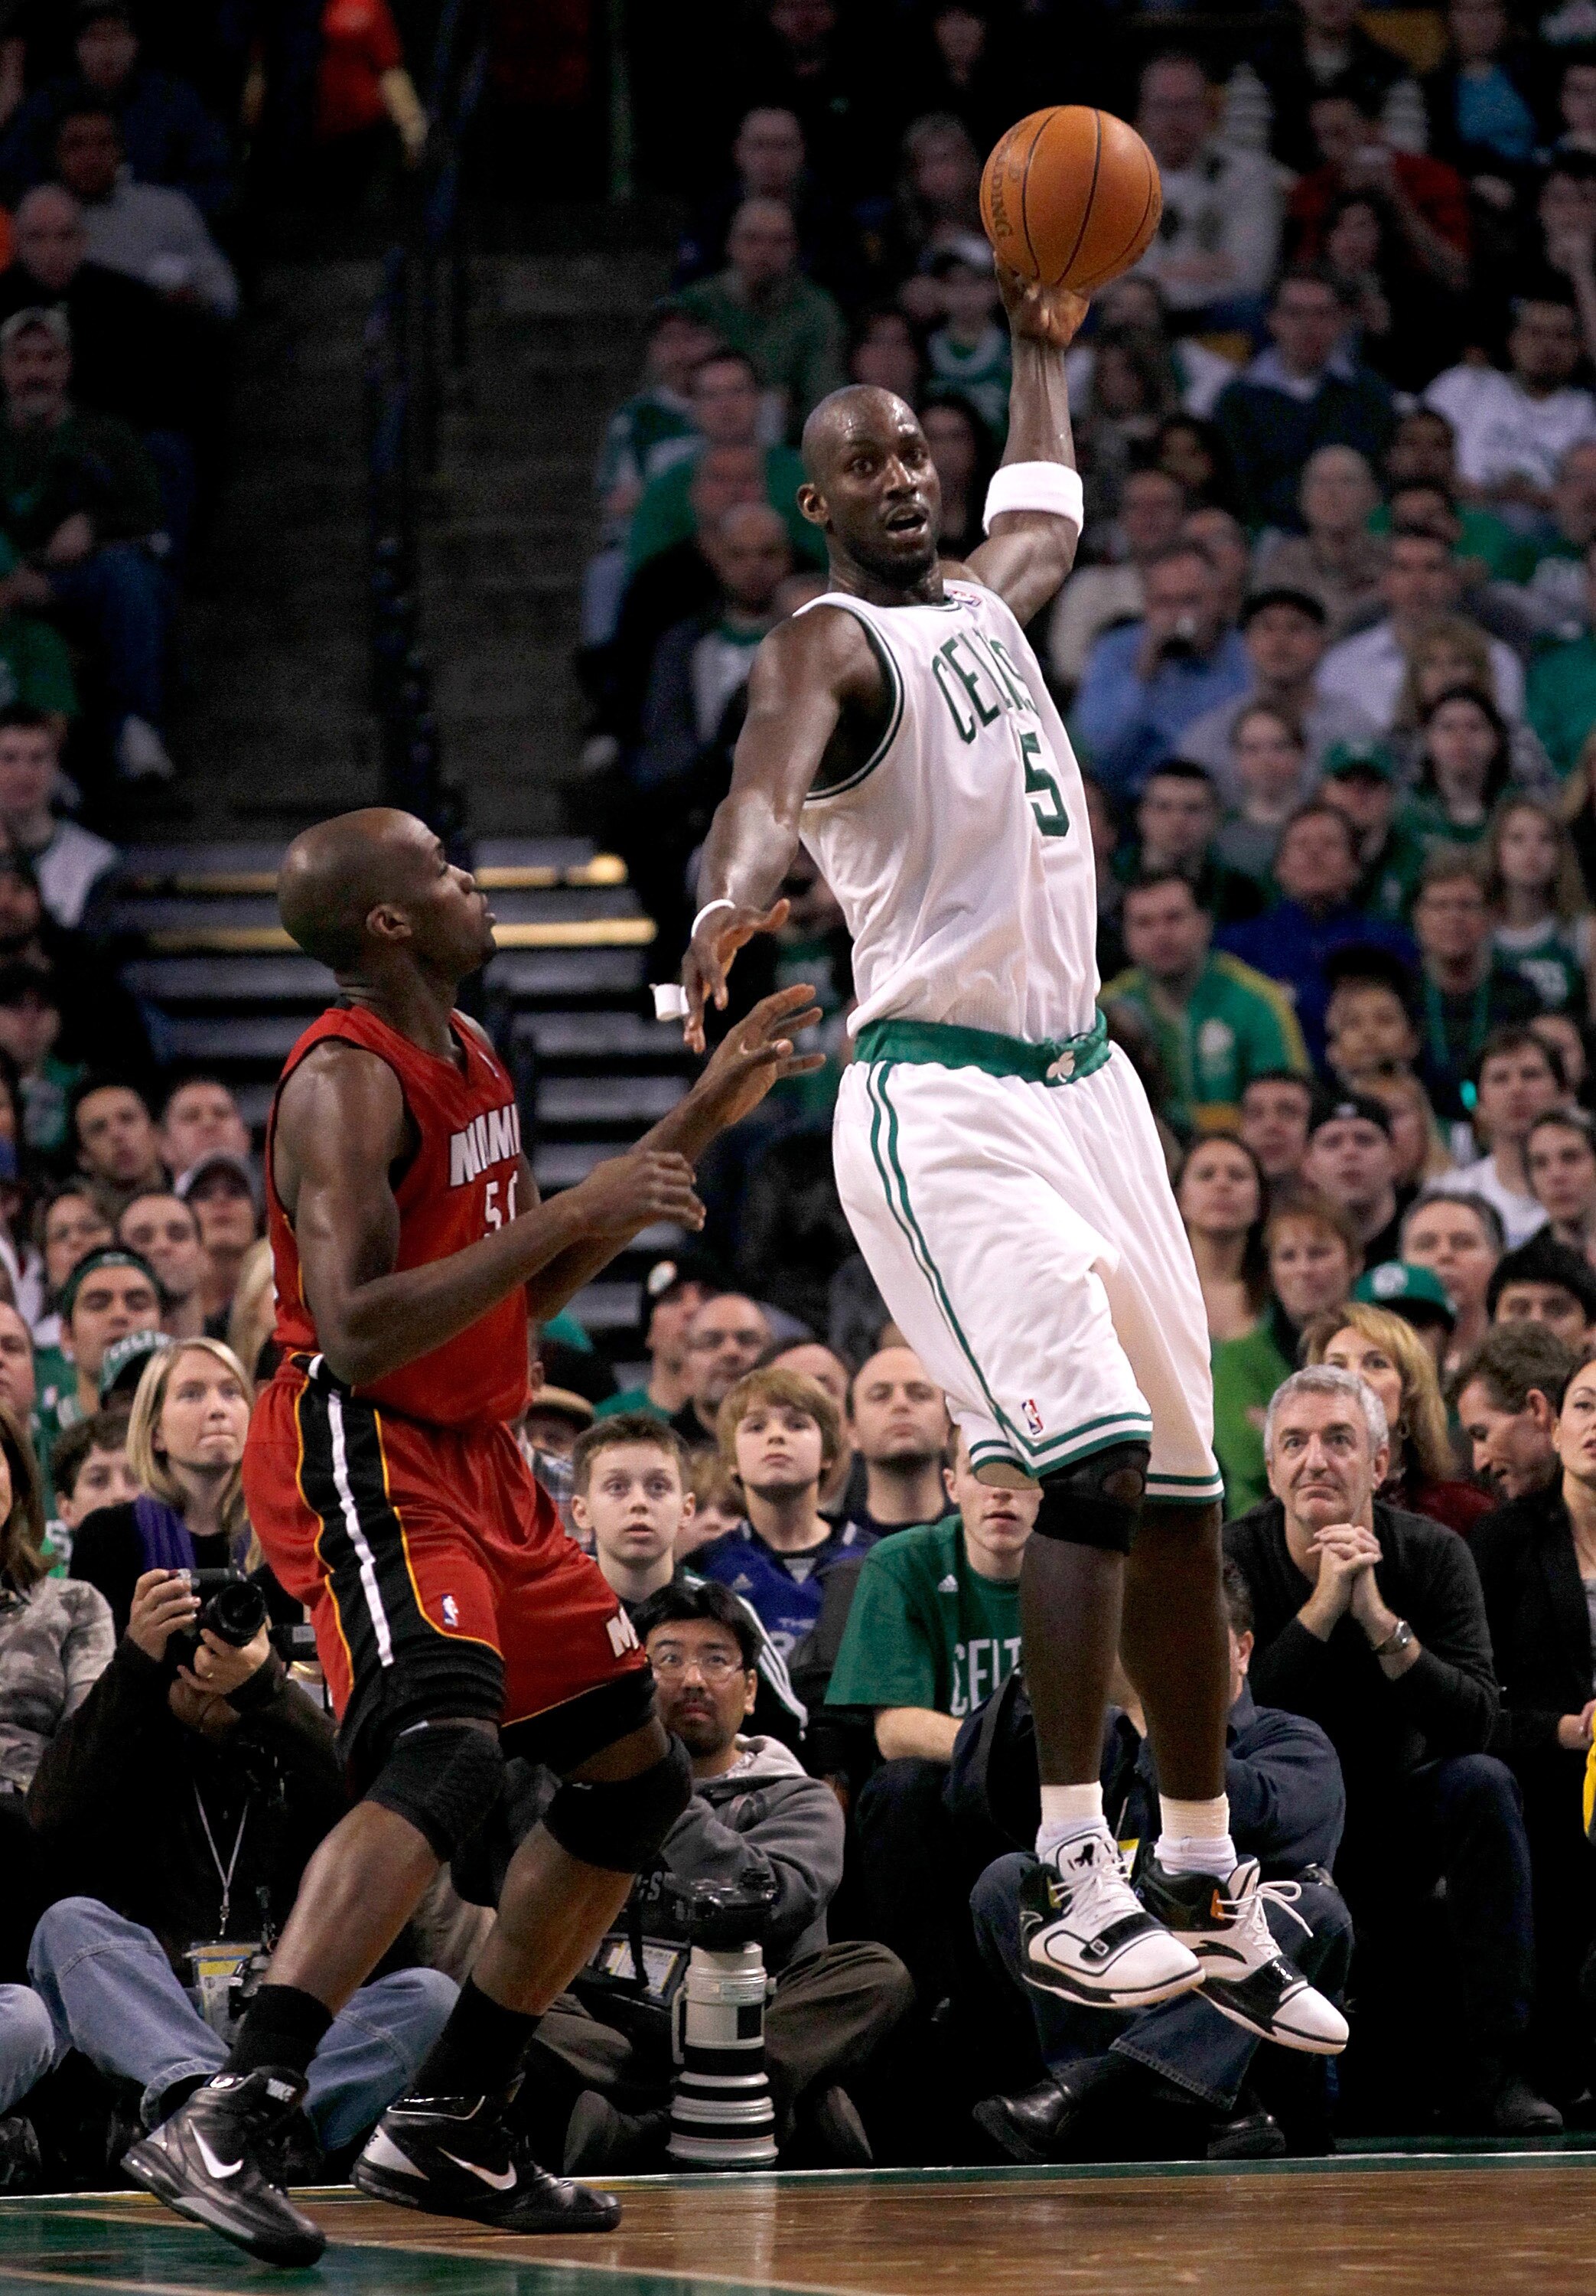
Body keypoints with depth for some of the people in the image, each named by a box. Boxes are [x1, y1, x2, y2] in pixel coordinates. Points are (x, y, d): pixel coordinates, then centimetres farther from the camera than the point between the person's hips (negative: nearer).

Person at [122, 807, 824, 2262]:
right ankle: (223, 2126, -38)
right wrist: (573, 1211, -26)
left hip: (476, 1461, 10)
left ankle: (450, 2127, 19)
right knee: (447, 1757, -31)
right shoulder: (347, 1082, -17)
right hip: (362, 1460, -10)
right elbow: (357, 1337, -27)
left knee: (636, 1780, 13)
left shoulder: (467, 1054, 13)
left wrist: (699, 1122, 20)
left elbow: (531, 1290, 22)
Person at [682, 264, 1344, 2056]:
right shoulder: (830, 644, -8)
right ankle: (1075, 1890, -22)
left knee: (1181, 1485, 9)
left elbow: (1046, 511, 44)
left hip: (1081, 1078, 9)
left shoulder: (986, 600, 17)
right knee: (1091, 1460, -22)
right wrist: (732, 896, -51)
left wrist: (1042, 344, 42)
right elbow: (767, 778, -32)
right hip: (943, 1105, -9)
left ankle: (1201, 1874, 20)